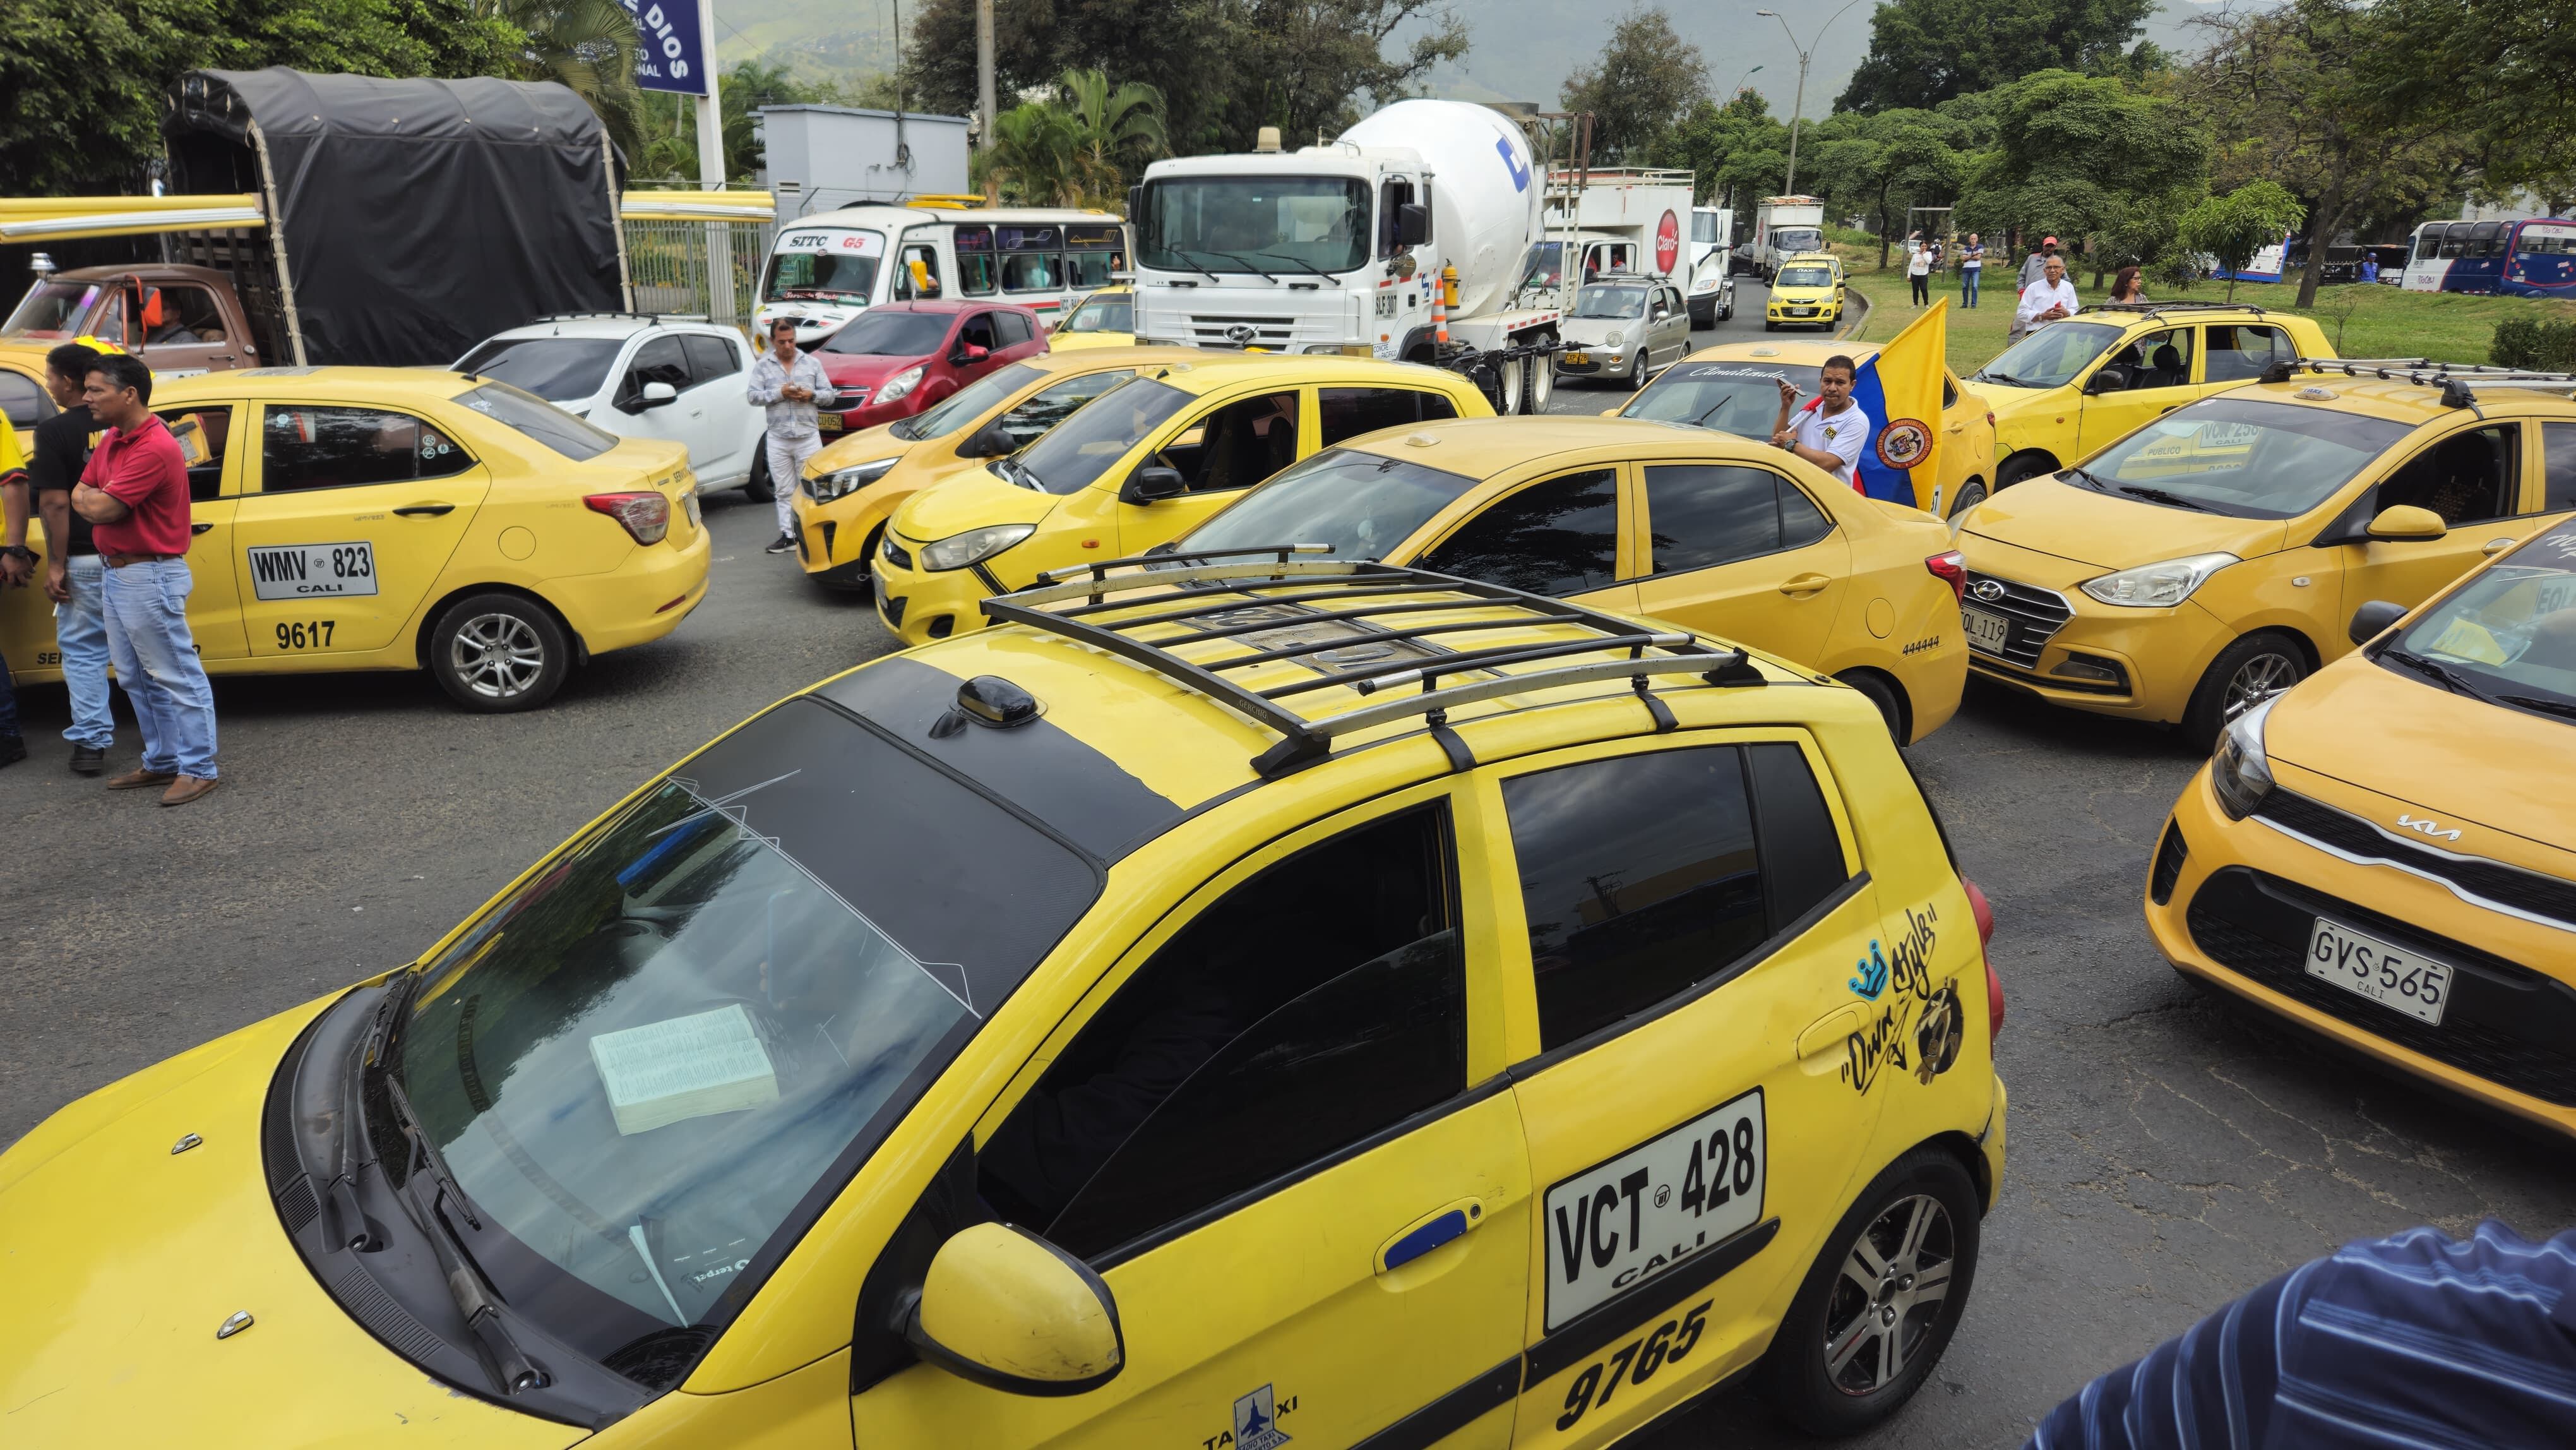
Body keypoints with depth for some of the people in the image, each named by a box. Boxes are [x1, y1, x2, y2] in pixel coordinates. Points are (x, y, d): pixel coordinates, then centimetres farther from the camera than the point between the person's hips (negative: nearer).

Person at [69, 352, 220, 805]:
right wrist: (97, 499, -8)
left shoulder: (156, 449, -19)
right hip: (116, 575, 10)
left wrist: (92, 499, 0)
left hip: (149, 577, -10)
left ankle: (197, 769, 3)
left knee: (176, 677, -3)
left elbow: (101, 509, -20)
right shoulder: (111, 441, 12)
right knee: (137, 678, 16)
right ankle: (162, 761, 25)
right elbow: (78, 497, 12)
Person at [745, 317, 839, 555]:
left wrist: (811, 395, -11)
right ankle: (787, 535, 6)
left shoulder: (812, 363, 8)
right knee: (784, 491, 3)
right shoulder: (762, 365, 5)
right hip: (778, 439, 0)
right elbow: (754, 397, -2)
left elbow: (830, 395, 8)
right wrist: (780, 394, -14)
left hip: (809, 436, 0)